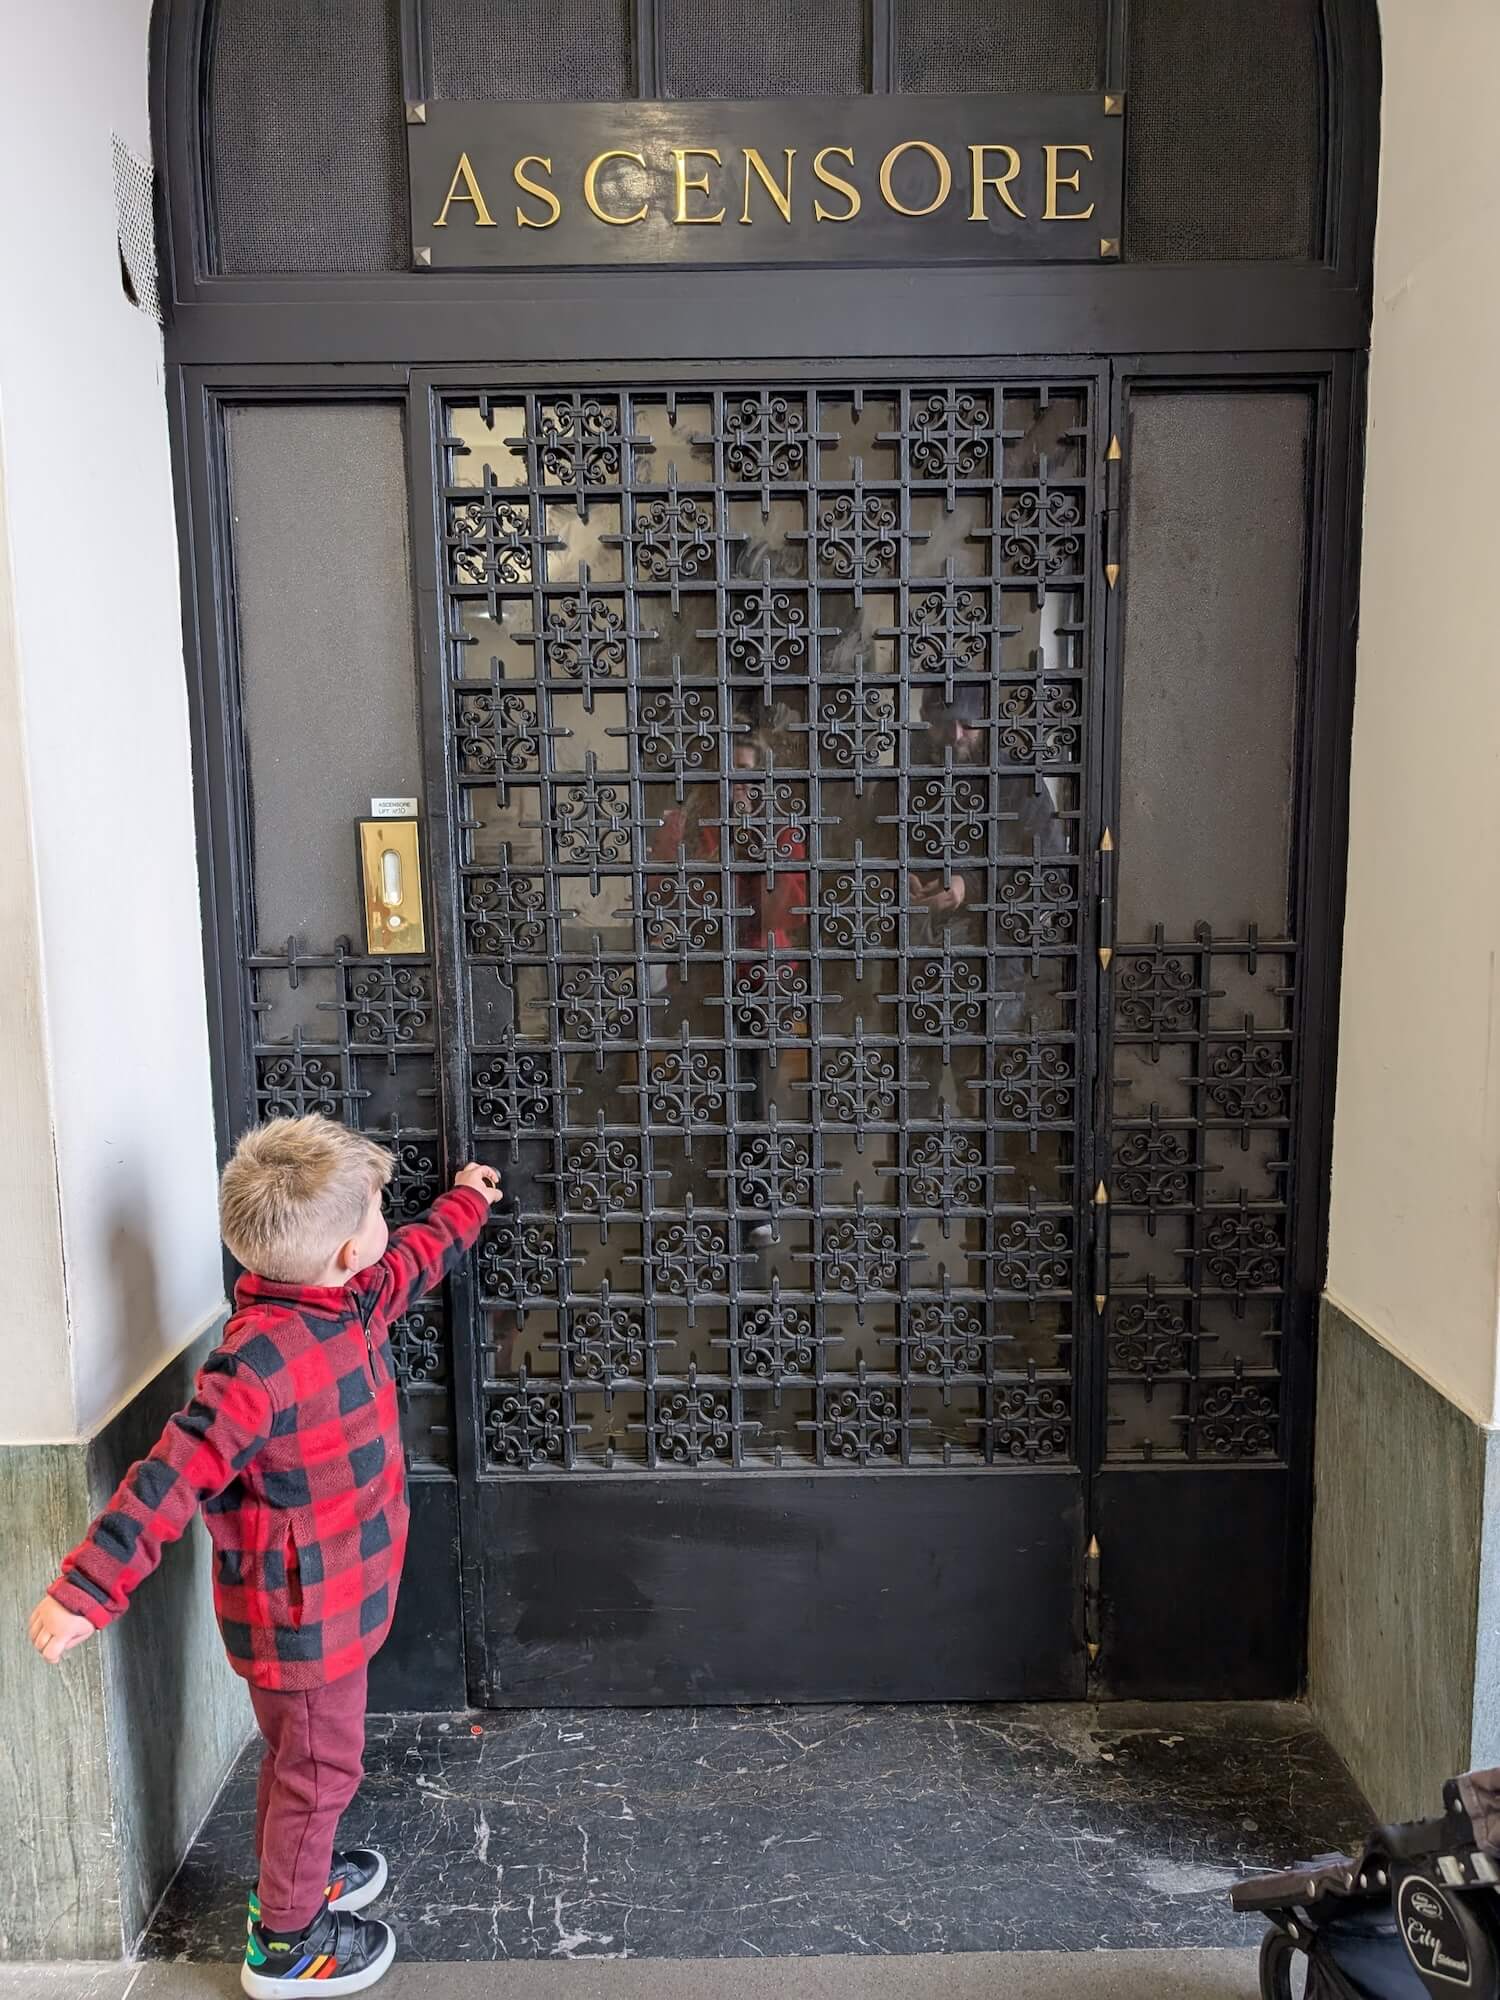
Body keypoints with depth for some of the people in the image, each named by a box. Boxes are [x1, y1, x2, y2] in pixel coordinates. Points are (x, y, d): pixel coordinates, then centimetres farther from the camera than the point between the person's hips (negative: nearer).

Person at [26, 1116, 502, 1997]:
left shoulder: (351, 1302, -5)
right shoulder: (266, 1358, -33)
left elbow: (417, 1257, 15)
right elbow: (171, 1475, -35)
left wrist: (466, 1201, 30)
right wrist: (87, 1590, -35)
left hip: (333, 1600, 9)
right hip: (302, 1615, -8)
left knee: (303, 1756, 28)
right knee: (321, 1765, 12)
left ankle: (298, 1875, 51)